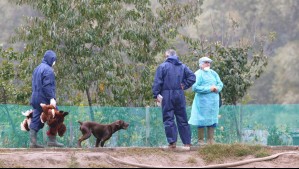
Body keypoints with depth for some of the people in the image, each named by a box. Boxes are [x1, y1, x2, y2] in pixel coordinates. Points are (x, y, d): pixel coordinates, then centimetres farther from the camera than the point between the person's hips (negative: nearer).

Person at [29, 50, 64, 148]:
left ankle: (33, 142, 2)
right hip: (45, 99, -9)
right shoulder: (48, 70, -13)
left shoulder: (37, 69, 17)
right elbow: (47, 86, -21)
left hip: (35, 98, 9)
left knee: (36, 121, 6)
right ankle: (52, 140, 1)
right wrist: (52, 98, -23)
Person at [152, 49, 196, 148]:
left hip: (167, 95, -4)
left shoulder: (163, 66, -2)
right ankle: (187, 142, 10)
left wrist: (156, 95, -6)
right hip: (180, 95, 4)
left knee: (168, 119, -1)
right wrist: (184, 86, 5)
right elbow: (192, 77, 0)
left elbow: (157, 82, -8)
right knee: (182, 119, 9)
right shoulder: (182, 67, 9)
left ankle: (172, 142, -9)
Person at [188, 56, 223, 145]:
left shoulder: (213, 73, 14)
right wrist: (209, 89, -17)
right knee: (202, 121, -4)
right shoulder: (198, 74, -7)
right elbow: (195, 87, -17)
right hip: (203, 101, -7)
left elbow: (220, 83, 13)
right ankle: (201, 141, 1)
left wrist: (217, 88, -11)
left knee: (212, 120, 8)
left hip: (213, 101, 7)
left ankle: (211, 140, 13)